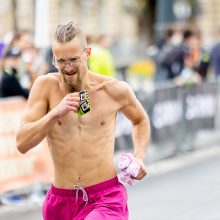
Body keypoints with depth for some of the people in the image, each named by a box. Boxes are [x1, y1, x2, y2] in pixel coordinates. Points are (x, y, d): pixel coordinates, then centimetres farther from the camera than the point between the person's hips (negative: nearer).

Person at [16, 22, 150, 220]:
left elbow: (141, 120, 21)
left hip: (106, 199, -3)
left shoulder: (115, 90, -1)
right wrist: (55, 114, -22)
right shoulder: (46, 86, -3)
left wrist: (139, 157, 5)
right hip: (60, 201, 3)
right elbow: (22, 143, -9)